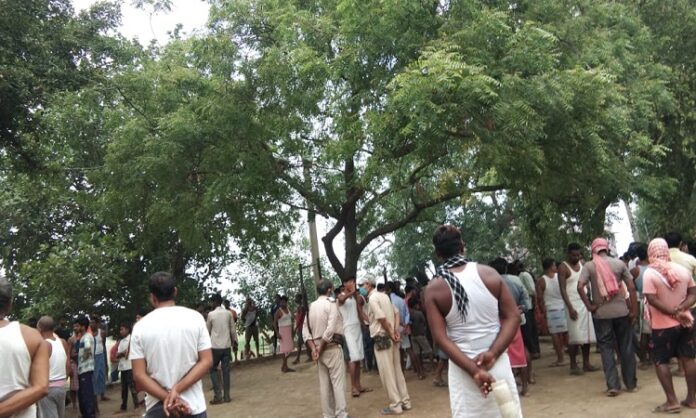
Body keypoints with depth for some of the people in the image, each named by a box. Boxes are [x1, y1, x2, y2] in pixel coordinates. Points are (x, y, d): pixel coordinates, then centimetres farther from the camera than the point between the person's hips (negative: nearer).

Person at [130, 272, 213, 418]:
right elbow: (206, 361, -7)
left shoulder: (141, 327, -3)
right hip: (193, 406, 0)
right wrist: (177, 390, -12)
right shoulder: (194, 317, -3)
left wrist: (167, 398, -10)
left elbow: (139, 375, -7)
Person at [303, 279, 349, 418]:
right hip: (331, 348, -6)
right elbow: (330, 330, -21)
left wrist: (313, 348, -2)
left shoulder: (310, 307, 8)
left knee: (324, 383, 11)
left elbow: (305, 331, 4)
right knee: (338, 382, 0)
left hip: (317, 348, 6)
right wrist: (320, 348, -13)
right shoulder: (331, 305, -11)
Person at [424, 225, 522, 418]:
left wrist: (473, 371, -14)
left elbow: (440, 338, -12)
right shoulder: (489, 274, -3)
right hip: (498, 364, 1)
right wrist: (493, 353, -12)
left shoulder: (433, 289, -7)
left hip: (463, 369, -1)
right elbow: (513, 317, -5)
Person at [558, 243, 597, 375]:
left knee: (587, 334, 7)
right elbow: (562, 290, -11)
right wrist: (570, 308, -19)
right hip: (573, 304, -6)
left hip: (585, 303, 6)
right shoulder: (563, 267, -6)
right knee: (574, 336, -5)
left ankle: (586, 363, 16)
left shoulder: (582, 264, 11)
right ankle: (573, 365, 2)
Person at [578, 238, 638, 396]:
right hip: (621, 311, 2)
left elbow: (580, 286, -17)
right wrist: (634, 309, 3)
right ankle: (631, 383, 20)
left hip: (601, 313, -1)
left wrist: (589, 306, -7)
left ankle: (613, 385, 3)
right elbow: (631, 287, -2)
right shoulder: (619, 263, 2)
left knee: (606, 348, 7)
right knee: (626, 347, 12)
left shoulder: (589, 266, -3)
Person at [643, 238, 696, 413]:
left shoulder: (650, 273, -14)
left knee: (661, 362, 4)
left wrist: (673, 313, -15)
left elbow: (653, 300, -21)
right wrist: (680, 310, -12)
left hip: (663, 325, -5)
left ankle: (672, 401, 0)